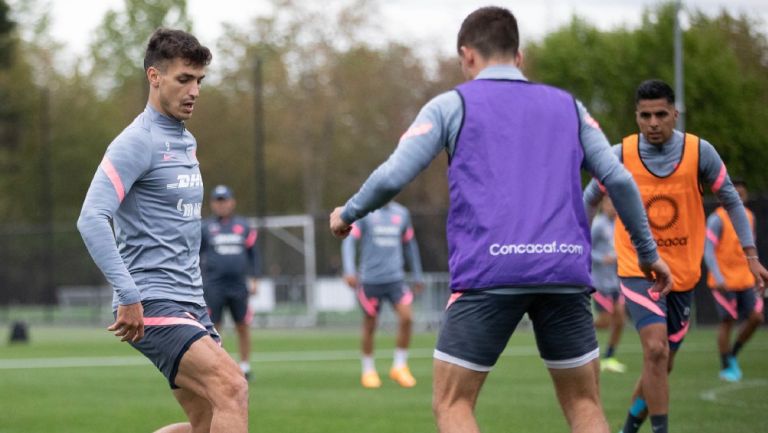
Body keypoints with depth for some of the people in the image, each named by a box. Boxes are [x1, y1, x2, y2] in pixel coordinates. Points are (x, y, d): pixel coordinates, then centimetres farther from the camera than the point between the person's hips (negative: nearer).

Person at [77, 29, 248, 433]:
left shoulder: (186, 142, 17)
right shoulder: (137, 142, -11)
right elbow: (91, 219, -21)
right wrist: (128, 296, -25)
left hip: (189, 305, 9)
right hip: (153, 307, -9)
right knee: (232, 388, -22)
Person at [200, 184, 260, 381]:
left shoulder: (243, 226, 8)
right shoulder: (205, 228, 3)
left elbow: (253, 253, 13)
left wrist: (254, 279, 6)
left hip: (238, 285, 2)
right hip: (213, 286, -2)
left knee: (242, 326, 5)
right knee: (212, 328, -3)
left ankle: (245, 365, 16)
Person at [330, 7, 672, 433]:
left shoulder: (451, 105, 10)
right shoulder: (567, 105, 19)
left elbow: (392, 176, 1)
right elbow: (619, 179, 12)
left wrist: (347, 214, 20)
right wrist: (648, 250, 23)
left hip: (488, 272, -3)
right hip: (566, 270, 3)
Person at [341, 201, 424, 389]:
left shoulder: (401, 213, 12)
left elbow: (409, 245, 23)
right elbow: (349, 241, -6)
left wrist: (417, 276, 24)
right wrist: (349, 271, -20)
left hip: (396, 279, 3)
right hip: (370, 280, -3)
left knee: (406, 317, -14)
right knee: (369, 326, 4)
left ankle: (399, 367, 0)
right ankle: (368, 371, 19)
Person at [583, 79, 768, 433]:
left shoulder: (700, 152, -7)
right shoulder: (621, 155, -9)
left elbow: (731, 202, 5)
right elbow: (588, 201, 7)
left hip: (683, 272, 2)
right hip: (637, 268, -2)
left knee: (662, 363, 10)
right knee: (656, 350, -22)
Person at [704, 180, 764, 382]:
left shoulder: (749, 217, 10)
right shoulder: (717, 219, -11)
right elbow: (708, 250, -15)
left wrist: (756, 273, 18)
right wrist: (718, 279, -23)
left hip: (745, 280, 6)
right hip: (724, 281, -6)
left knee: (756, 317, -3)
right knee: (727, 321, -3)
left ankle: (733, 355, 16)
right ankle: (726, 367, 8)